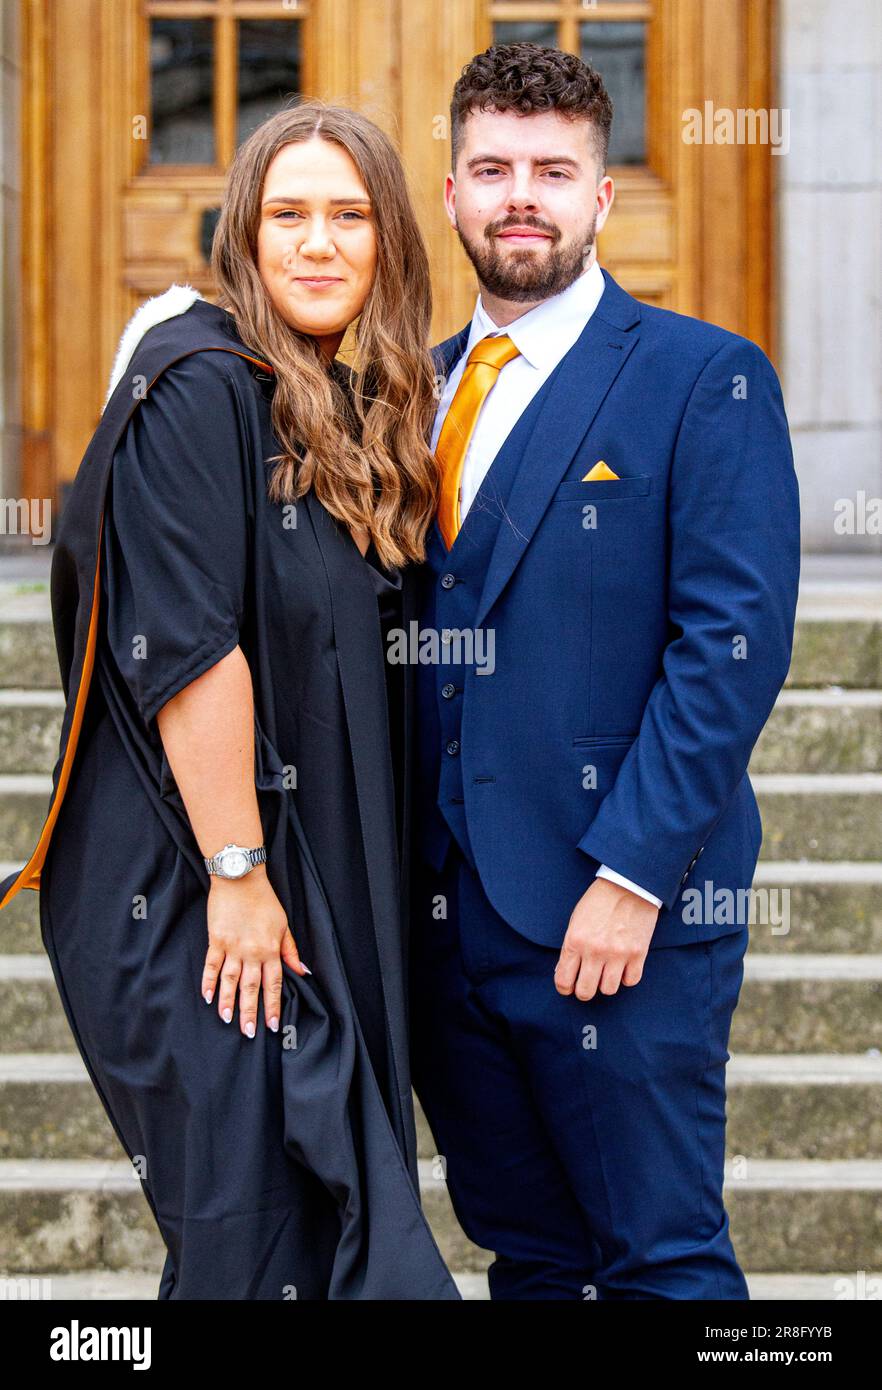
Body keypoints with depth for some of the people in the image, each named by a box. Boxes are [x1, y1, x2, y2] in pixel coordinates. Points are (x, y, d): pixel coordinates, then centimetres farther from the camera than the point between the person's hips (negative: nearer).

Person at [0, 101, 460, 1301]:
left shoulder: (353, 414, 13)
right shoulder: (200, 392, -14)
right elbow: (187, 649, -20)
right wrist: (236, 876, -21)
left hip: (321, 878, 9)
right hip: (193, 885, -9)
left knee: (325, 1208, 13)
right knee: (255, 1225, -6)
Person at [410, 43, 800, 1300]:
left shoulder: (706, 381, -5)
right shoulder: (422, 386, 14)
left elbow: (735, 641, -12)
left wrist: (631, 875, -18)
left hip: (622, 913, -6)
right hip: (444, 912, 6)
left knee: (660, 1262, 0)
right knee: (526, 1253, 14)